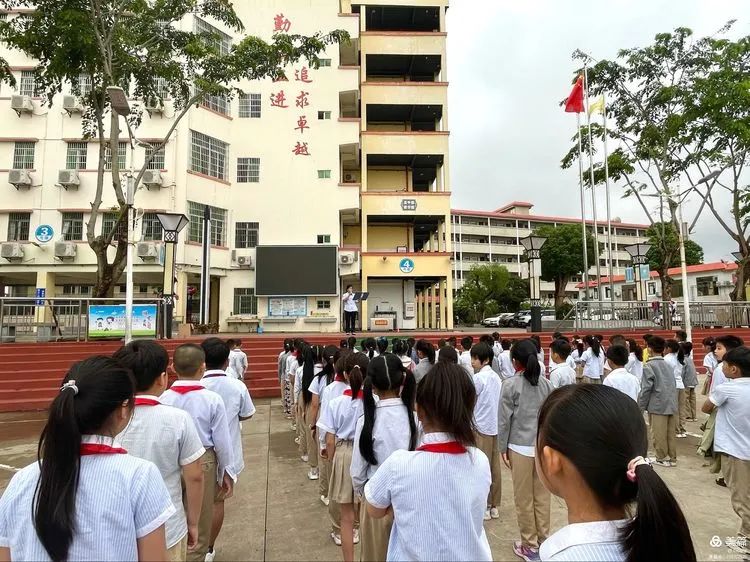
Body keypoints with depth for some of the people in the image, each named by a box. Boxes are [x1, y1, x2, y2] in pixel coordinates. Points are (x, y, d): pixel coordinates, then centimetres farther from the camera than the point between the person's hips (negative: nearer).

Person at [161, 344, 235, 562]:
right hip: (202, 463, -2)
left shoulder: (164, 399, -12)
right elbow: (222, 441, -11)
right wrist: (226, 472, 5)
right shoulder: (212, 399, -17)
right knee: (199, 528, 17)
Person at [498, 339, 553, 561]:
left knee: (524, 498, 9)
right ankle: (543, 541, 25)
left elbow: (504, 419, -8)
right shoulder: (546, 384, 2)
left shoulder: (510, 385, -10)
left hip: (520, 447, -4)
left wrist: (503, 448, 2)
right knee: (542, 496, 14)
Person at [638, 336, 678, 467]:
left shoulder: (649, 366, -9)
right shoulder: (669, 366, 11)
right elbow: (674, 385, 14)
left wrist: (641, 407, -4)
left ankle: (662, 458, 10)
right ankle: (672, 458, 18)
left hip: (657, 406, -7)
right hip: (672, 405, 7)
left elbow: (646, 389, -12)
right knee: (671, 433, 12)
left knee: (659, 434, 3)